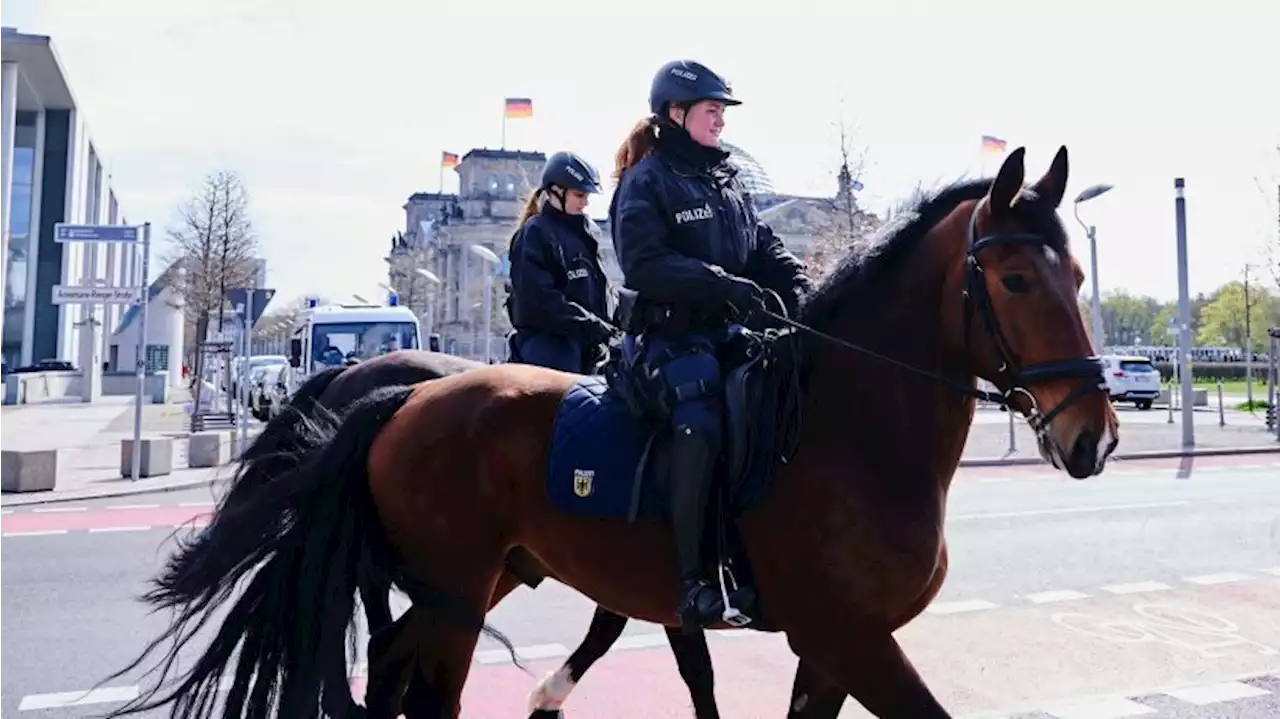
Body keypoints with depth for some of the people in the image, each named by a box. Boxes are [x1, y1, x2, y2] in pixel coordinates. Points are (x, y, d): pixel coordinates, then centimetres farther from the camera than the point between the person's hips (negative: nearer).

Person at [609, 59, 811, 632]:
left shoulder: (728, 180, 17)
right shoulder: (647, 182, -3)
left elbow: (764, 248, 14)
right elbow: (646, 265, -17)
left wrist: (799, 290, -4)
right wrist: (722, 283, -25)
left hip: (729, 328, 8)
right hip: (670, 333, -7)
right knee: (701, 422, -30)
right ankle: (692, 577, -22)